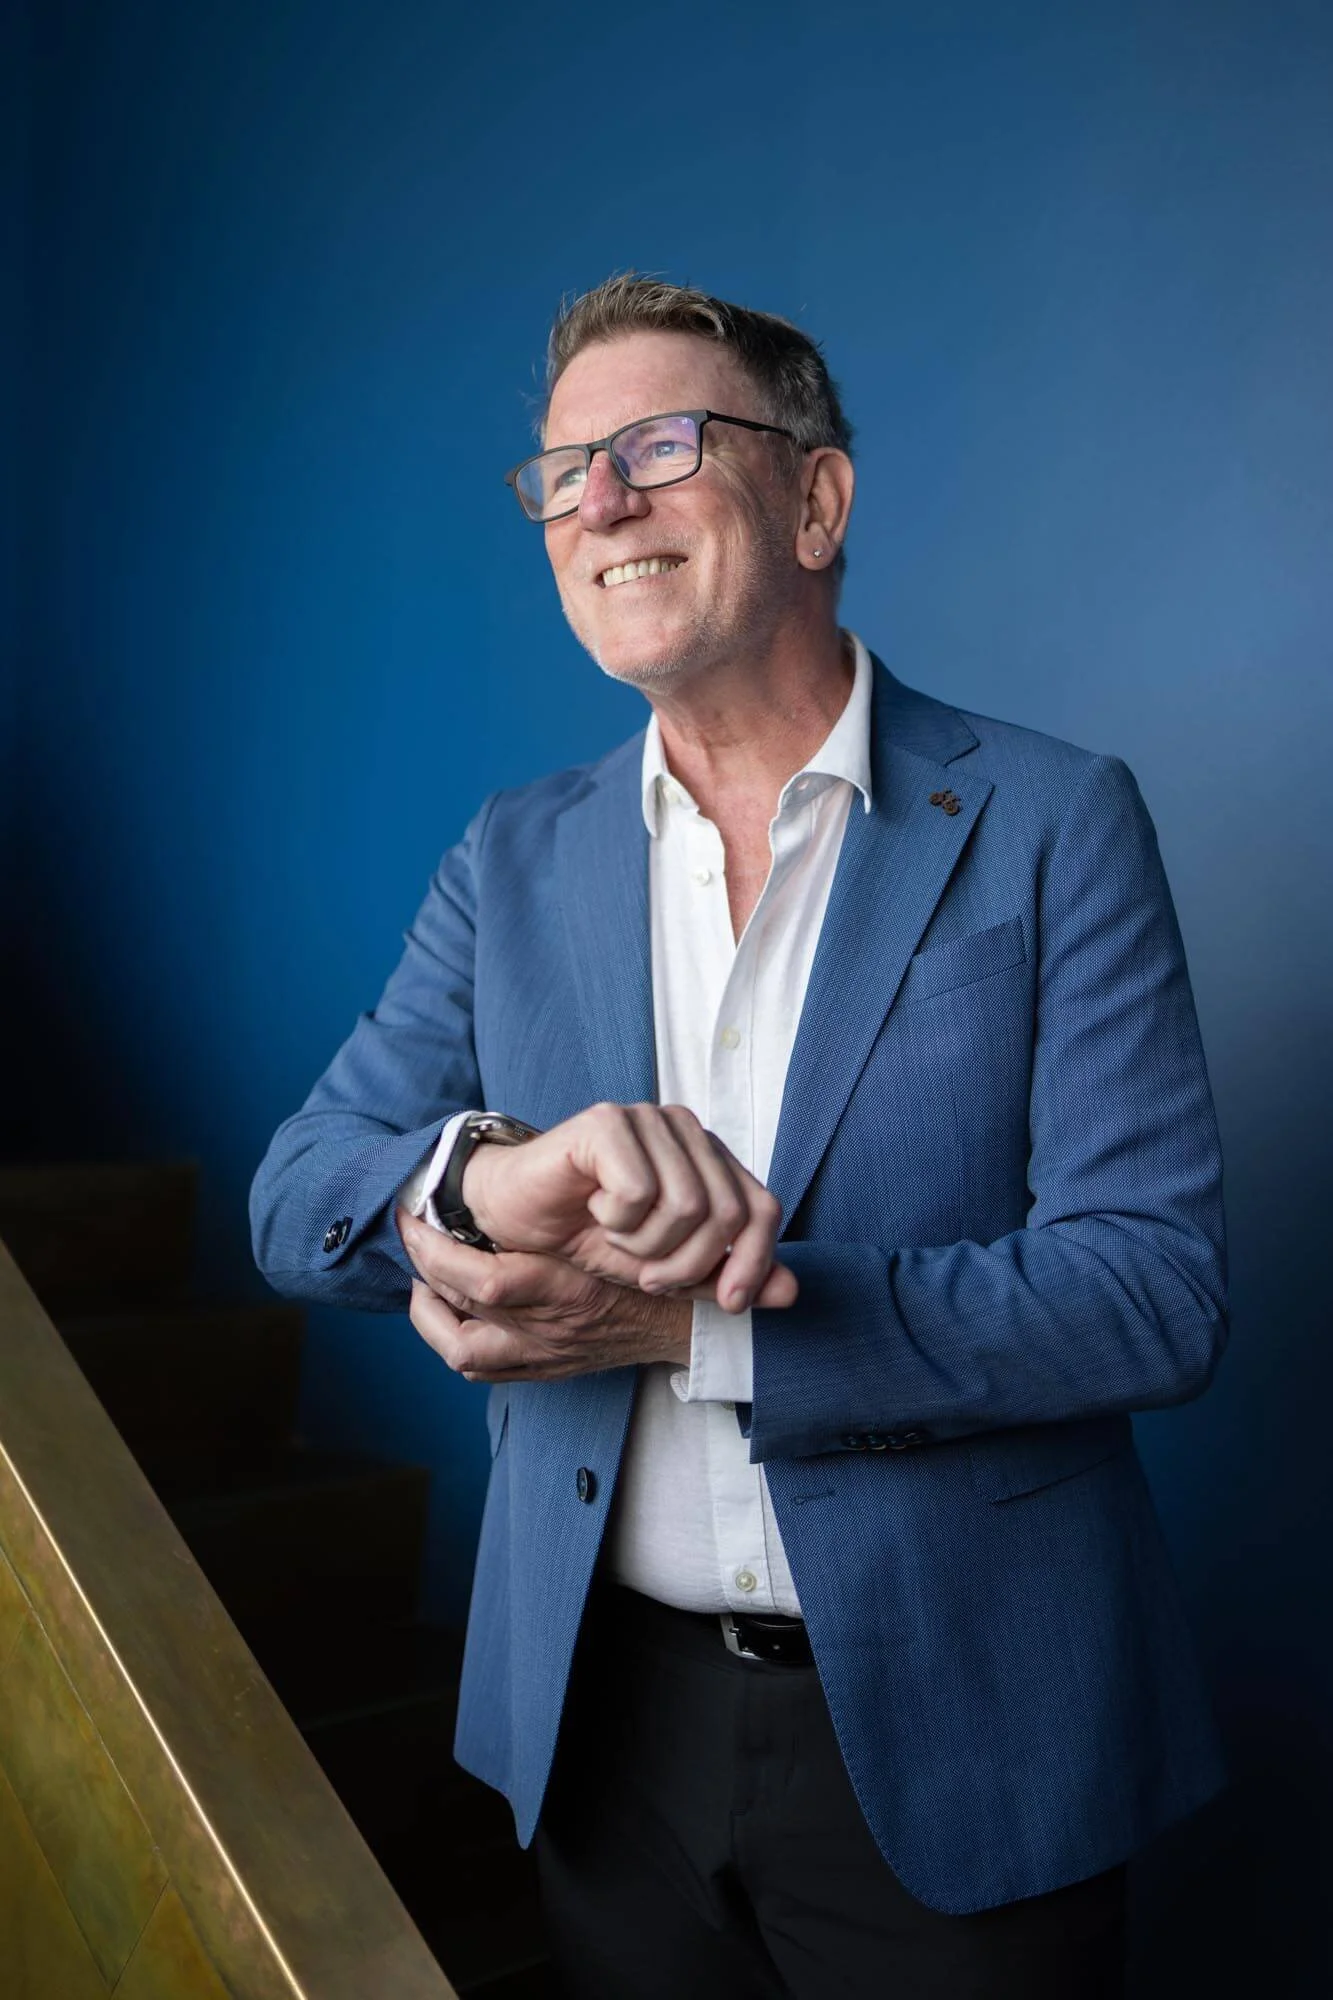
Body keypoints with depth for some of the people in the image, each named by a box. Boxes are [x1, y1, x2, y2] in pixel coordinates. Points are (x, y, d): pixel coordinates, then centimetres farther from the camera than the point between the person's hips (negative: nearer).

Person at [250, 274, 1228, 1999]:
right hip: (606, 1717, 4)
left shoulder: (1050, 823, -9)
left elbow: (1155, 1288, -16)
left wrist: (687, 1327, -24)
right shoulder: (516, 859, 3)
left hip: (952, 1731, -3)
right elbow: (298, 1198, -4)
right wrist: (496, 1171, -28)